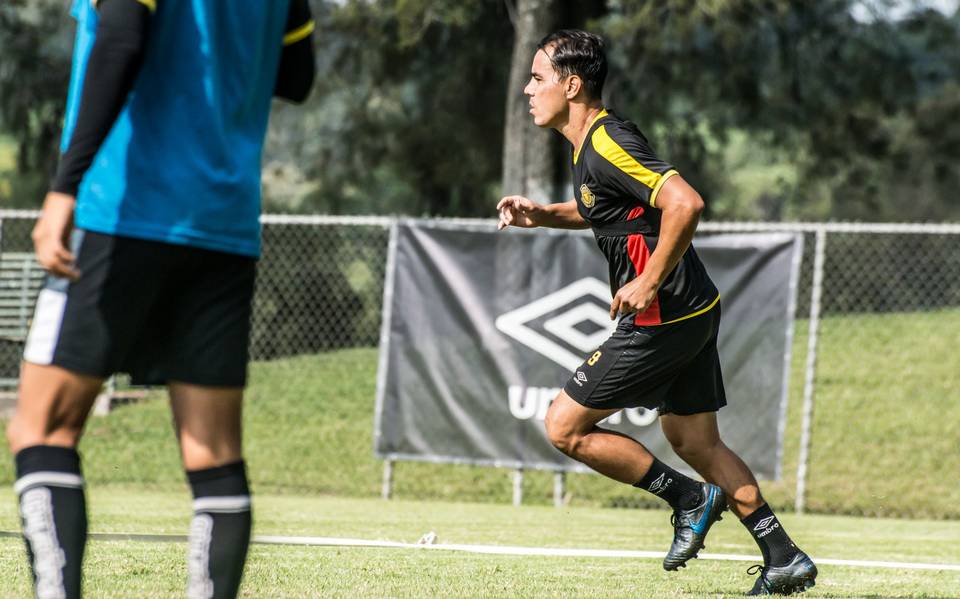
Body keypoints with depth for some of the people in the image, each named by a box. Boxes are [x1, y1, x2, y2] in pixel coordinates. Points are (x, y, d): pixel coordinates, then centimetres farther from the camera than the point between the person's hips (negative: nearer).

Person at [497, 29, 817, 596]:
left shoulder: (607, 144, -19)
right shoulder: (590, 143, 12)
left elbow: (684, 203, -30)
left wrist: (649, 283, -24)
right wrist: (542, 215, 15)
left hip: (663, 317, -10)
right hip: (692, 313, 10)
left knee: (565, 426, -2)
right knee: (695, 442, 15)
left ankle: (690, 498, 5)